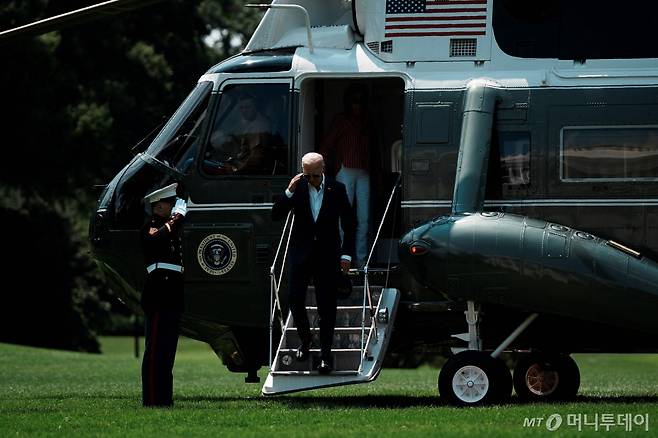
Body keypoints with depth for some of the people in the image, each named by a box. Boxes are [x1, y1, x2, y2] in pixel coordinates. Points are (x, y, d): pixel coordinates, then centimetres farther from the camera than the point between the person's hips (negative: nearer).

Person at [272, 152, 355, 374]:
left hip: (327, 255, -1)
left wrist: (346, 254, -1)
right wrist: (288, 192, -16)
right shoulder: (297, 188, 0)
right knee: (295, 299, -4)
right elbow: (276, 215, -3)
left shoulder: (337, 190, -2)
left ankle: (325, 355, 5)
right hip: (300, 253, 1)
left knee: (326, 306, -1)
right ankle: (305, 340, 21)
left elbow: (348, 224, 5)